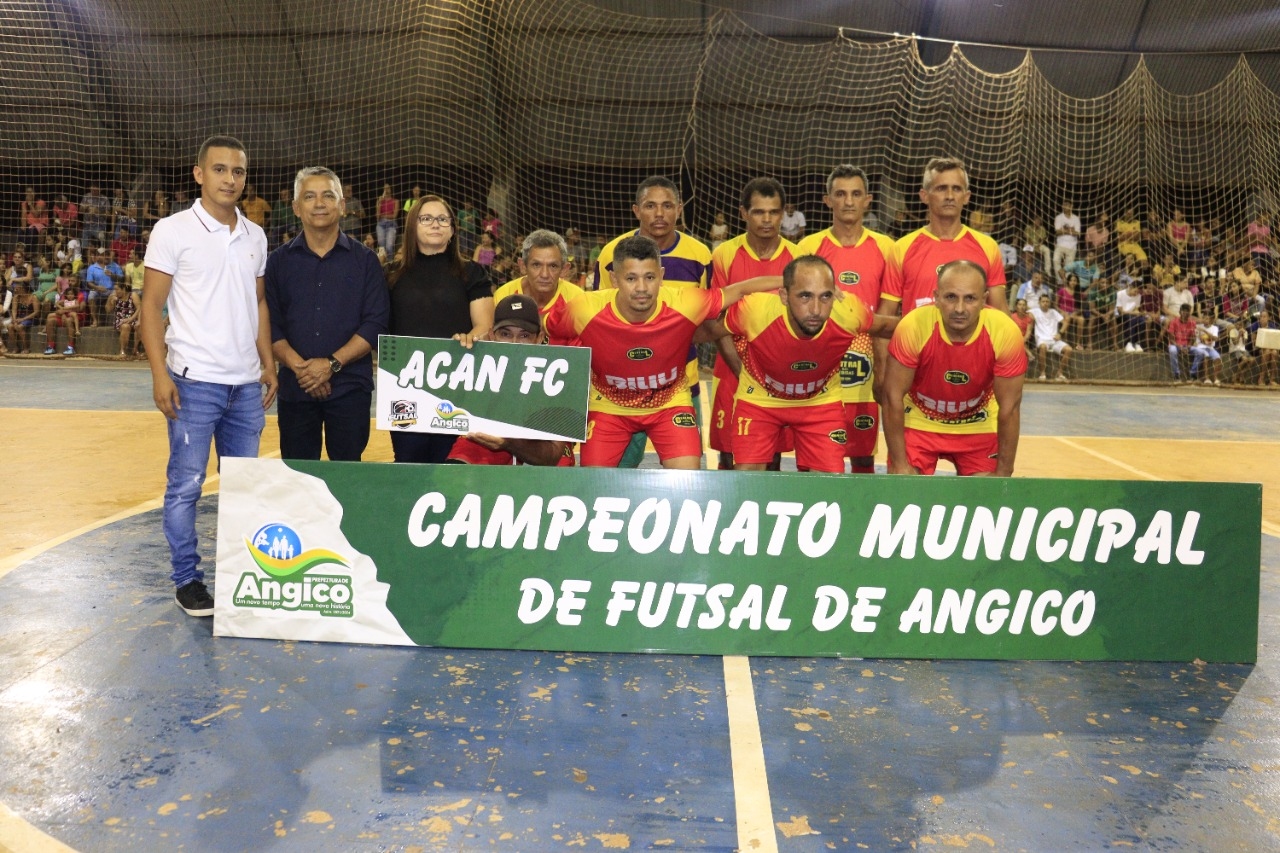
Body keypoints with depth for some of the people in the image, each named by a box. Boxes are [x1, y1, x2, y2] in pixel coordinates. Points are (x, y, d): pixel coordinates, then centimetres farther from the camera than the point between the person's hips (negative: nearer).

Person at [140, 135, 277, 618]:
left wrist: (269, 364, 11)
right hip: (194, 381, -5)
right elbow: (152, 305, -5)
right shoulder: (172, 231, -4)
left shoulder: (255, 236, 11)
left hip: (246, 383, 5)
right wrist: (159, 373, -12)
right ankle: (186, 579, 14)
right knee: (186, 484, 2)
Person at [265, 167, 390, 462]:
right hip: (295, 389, 1)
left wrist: (332, 364, -13)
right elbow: (270, 324, 2)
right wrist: (299, 366, -13)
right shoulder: (279, 261, 8)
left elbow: (375, 324, -3)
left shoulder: (365, 261, 4)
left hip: (350, 389, -1)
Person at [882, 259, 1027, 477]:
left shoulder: (1006, 333, -25)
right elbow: (894, 396, -20)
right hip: (918, 422, -1)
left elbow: (1009, 408, -15)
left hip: (978, 426, 1)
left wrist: (1003, 473, -11)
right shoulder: (913, 326, -29)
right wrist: (900, 464, -18)